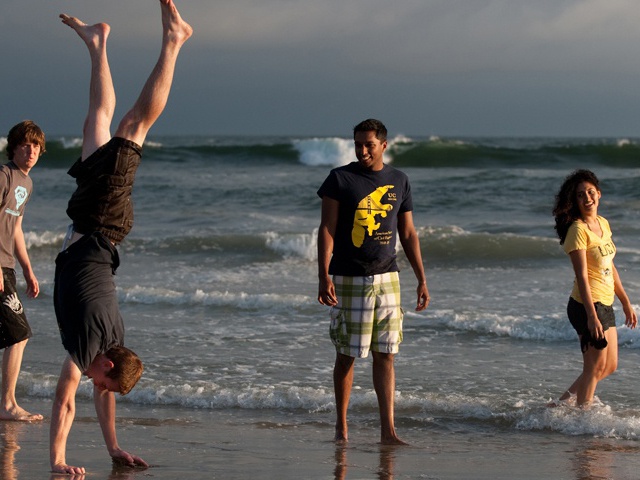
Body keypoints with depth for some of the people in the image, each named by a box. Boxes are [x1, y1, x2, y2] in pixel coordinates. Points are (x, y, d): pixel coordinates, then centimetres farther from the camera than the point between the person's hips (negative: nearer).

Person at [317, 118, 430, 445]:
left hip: (387, 278, 3)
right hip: (349, 280, -3)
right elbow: (327, 230, -5)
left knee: (385, 355, -1)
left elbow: (408, 234, 14)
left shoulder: (399, 181, 9)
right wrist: (324, 277, -15)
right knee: (347, 355, 2)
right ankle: (341, 425, 16)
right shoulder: (339, 179, -2)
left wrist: (422, 280, 10)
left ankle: (387, 430, -3)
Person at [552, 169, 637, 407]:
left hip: (606, 305, 9)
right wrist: (592, 316, -24)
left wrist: (626, 303, 19)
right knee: (595, 367, -2)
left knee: (610, 366, 15)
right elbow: (582, 276, -20)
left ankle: (562, 403, 24)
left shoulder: (603, 224, 11)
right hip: (587, 306, -9)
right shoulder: (578, 229, -15)